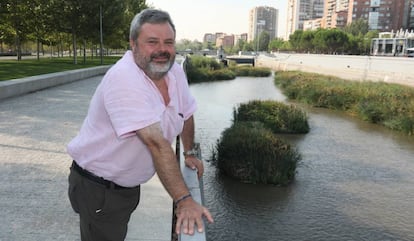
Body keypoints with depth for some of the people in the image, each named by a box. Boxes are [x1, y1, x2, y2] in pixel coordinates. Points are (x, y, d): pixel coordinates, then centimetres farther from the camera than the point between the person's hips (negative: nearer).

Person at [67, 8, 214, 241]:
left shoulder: (176, 72, -7)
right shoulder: (124, 78, -30)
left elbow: (185, 115, 11)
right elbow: (156, 143, -36)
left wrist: (190, 154, 20)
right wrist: (184, 200, -37)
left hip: (130, 183, 7)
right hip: (98, 187, -7)